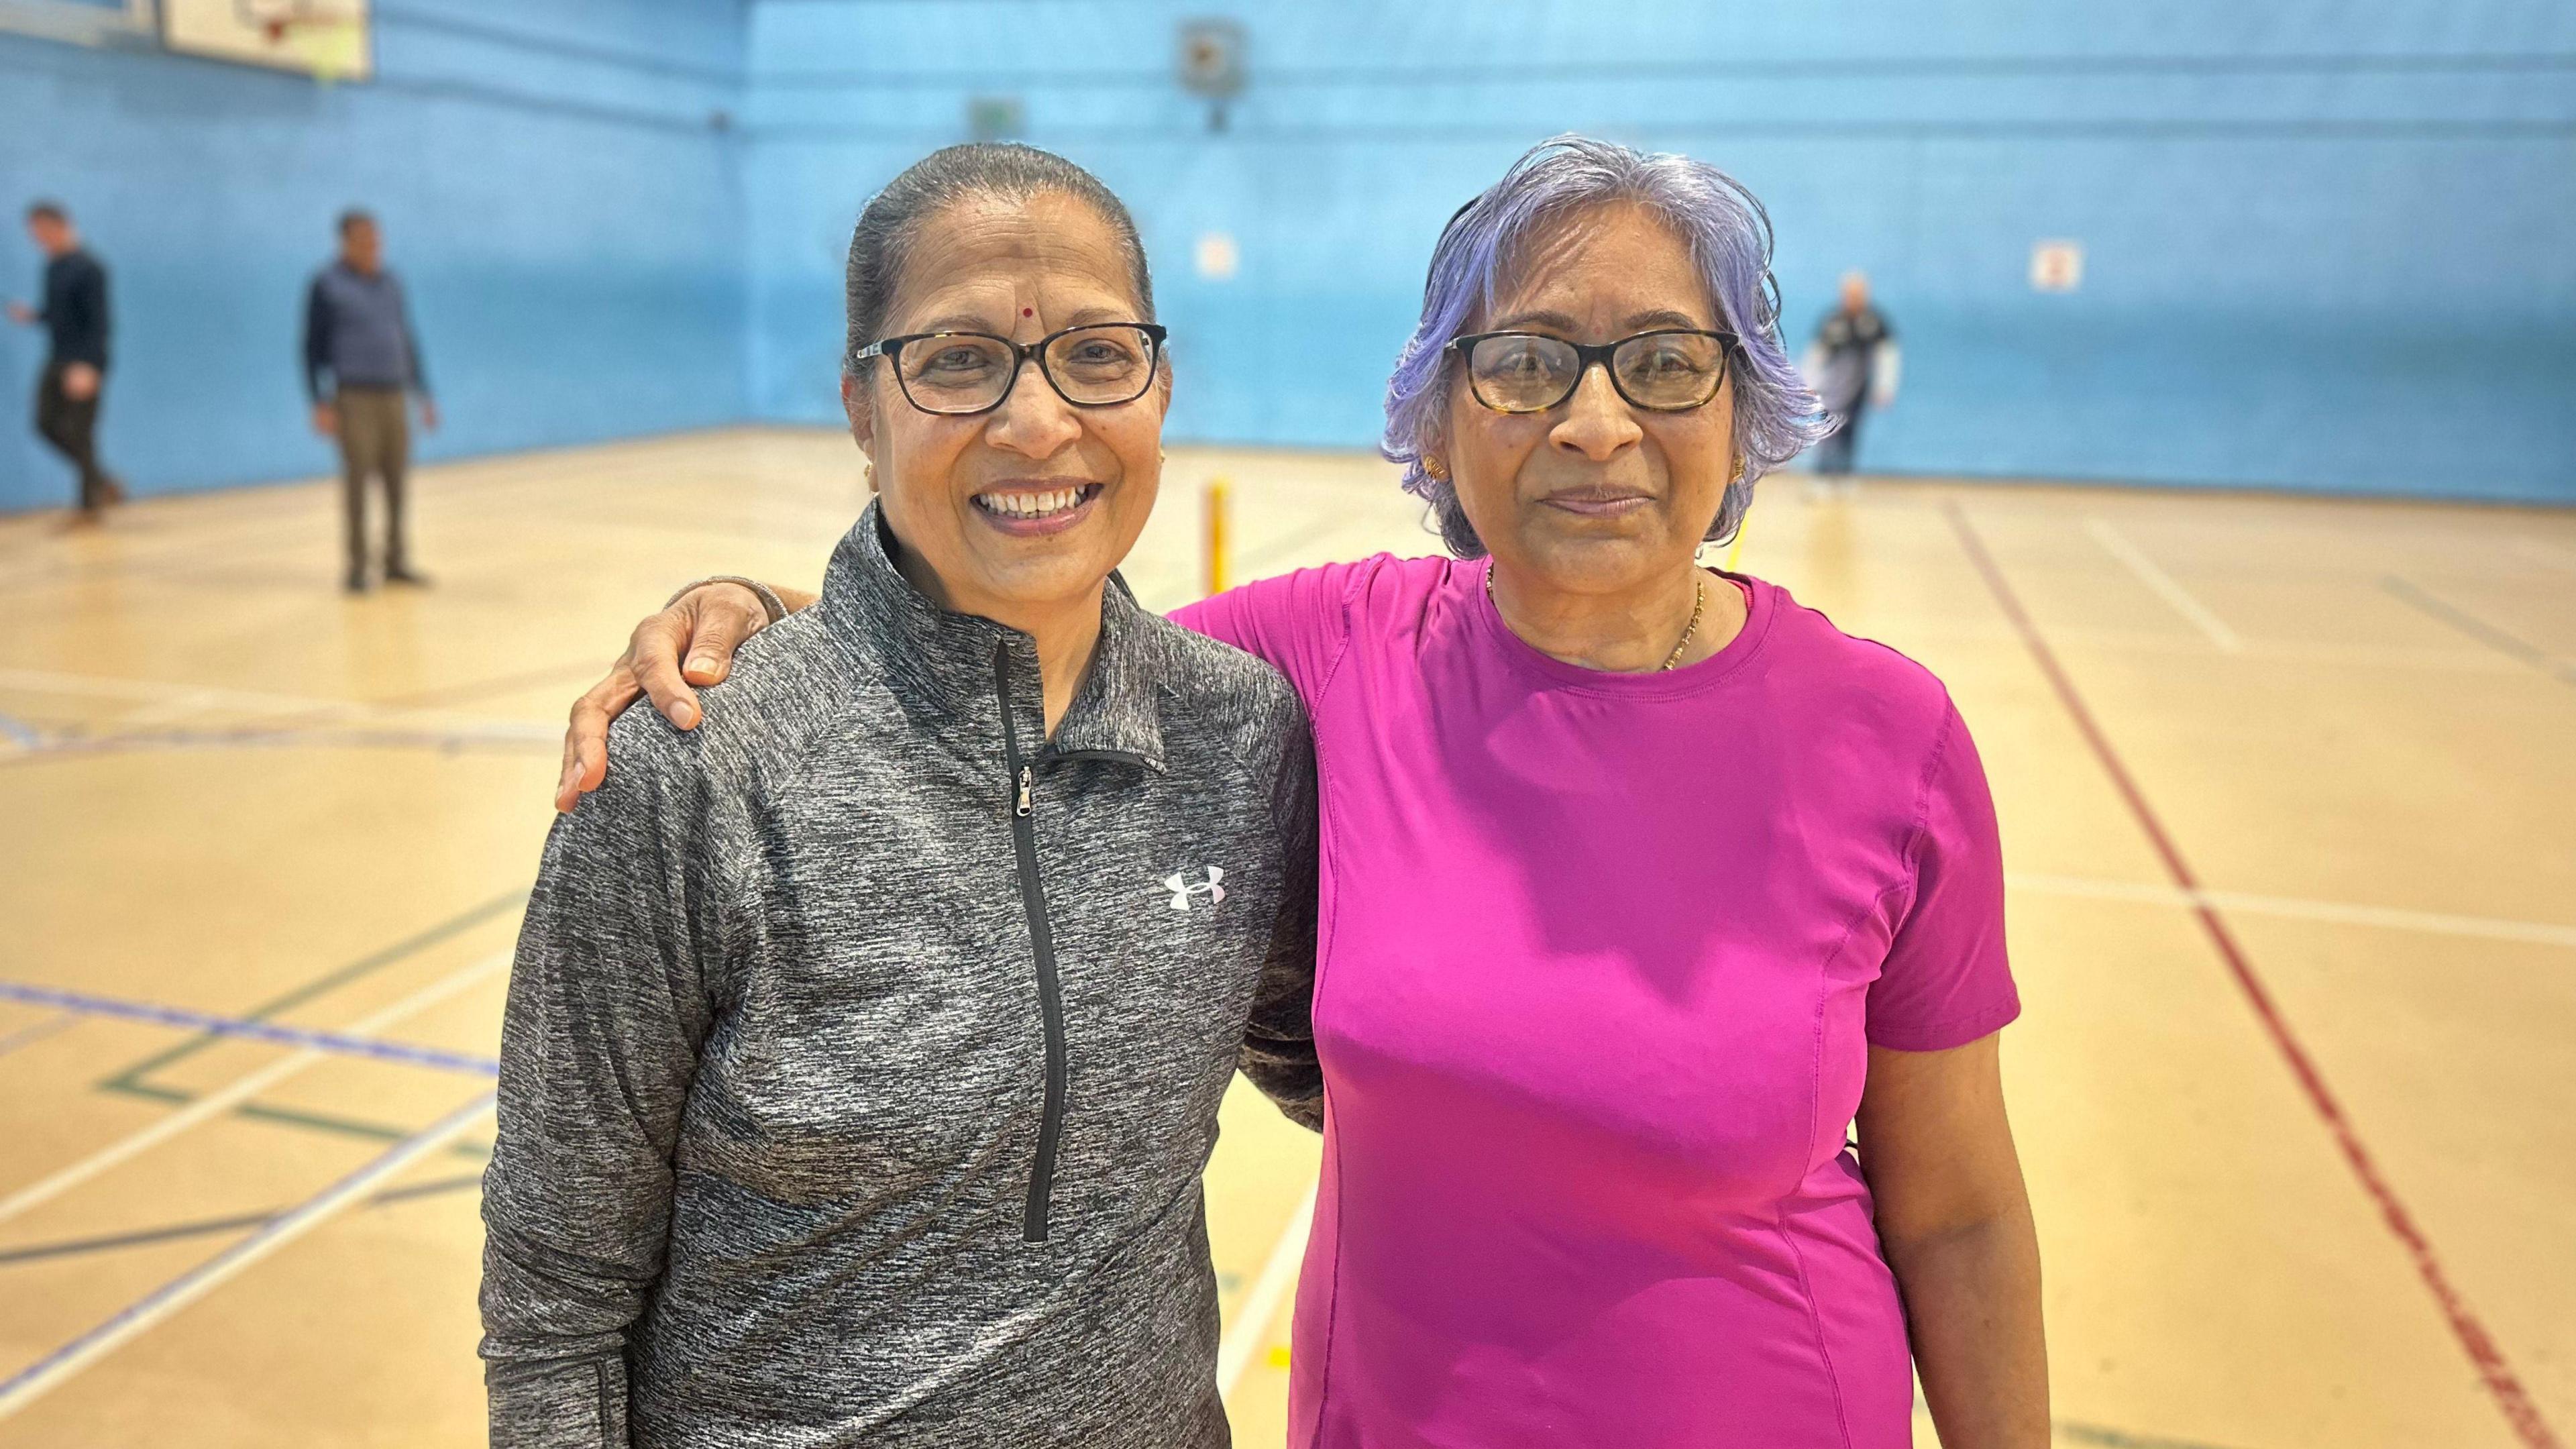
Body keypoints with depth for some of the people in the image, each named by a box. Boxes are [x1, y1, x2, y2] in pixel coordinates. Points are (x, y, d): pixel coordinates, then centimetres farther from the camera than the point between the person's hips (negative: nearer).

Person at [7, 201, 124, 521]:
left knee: (80, 432, -4)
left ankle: (91, 503, 8)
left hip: (85, 366, -8)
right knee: (47, 423, 6)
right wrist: (33, 315, 3)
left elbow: (97, 322, -19)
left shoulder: (88, 269, -14)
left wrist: (87, 366, -24)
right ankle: (104, 483, 18)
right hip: (58, 362, 8)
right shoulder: (53, 267, 11)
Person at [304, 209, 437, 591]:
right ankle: (357, 566, 2)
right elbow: (314, 346, -1)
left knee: (397, 481, 4)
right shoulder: (327, 285, -1)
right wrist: (321, 403, -8)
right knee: (357, 480, -5)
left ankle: (397, 562, 12)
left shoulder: (391, 284, 13)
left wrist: (424, 396, 15)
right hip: (354, 398, -4)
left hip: (394, 397, 4)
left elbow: (409, 341, 19)